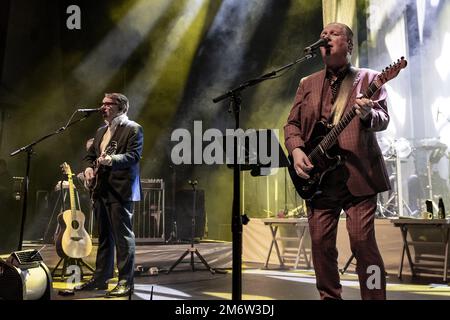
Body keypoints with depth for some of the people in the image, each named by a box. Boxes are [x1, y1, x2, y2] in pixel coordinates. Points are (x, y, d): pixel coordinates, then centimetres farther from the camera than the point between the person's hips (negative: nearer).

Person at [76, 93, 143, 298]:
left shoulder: (133, 129, -5)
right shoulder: (101, 131, 21)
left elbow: (134, 156, -16)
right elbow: (90, 154, 24)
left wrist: (111, 160, -31)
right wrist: (89, 167, 3)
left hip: (120, 190, -8)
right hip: (101, 189, 8)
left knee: (123, 236, -4)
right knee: (103, 237, 15)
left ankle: (126, 282, 3)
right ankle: (100, 278, 25)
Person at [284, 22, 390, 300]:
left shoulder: (368, 78, 7)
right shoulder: (308, 84, 15)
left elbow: (383, 119, -5)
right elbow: (292, 124, 13)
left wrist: (368, 114, -28)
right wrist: (297, 150, -6)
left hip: (358, 174, -3)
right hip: (318, 175, 3)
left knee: (363, 241, -10)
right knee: (321, 243, 4)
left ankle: (375, 297, 7)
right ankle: (330, 297, 21)